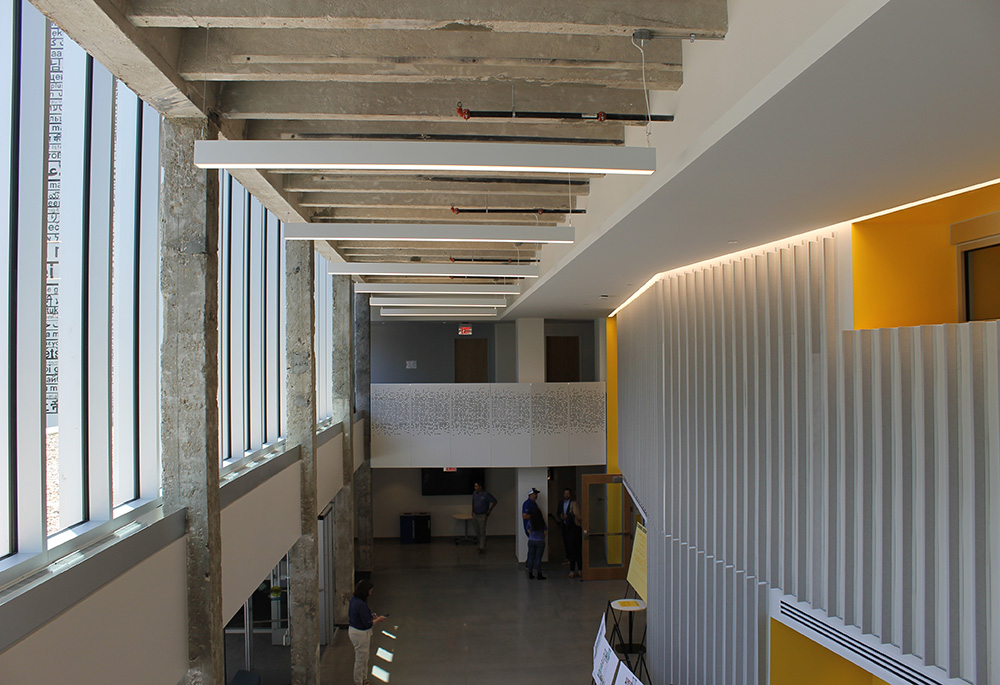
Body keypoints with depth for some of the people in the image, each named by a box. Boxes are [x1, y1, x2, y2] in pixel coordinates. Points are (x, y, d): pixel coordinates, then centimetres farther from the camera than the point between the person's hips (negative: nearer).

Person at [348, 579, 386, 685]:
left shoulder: (354, 600, -1)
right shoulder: (361, 605, -30)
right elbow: (368, 624, -26)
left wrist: (371, 616, 8)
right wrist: (378, 619, -9)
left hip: (353, 630, 10)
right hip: (361, 634, -10)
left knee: (364, 658, 25)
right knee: (361, 660, 9)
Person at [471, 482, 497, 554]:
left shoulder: (486, 494, -19)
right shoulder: (474, 493, -1)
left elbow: (494, 501, -11)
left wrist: (489, 510, -7)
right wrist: (472, 511, 16)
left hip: (482, 516, -6)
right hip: (475, 515, 6)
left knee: (482, 532, -3)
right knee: (477, 531, 16)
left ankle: (482, 547, 4)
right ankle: (482, 543, 34)